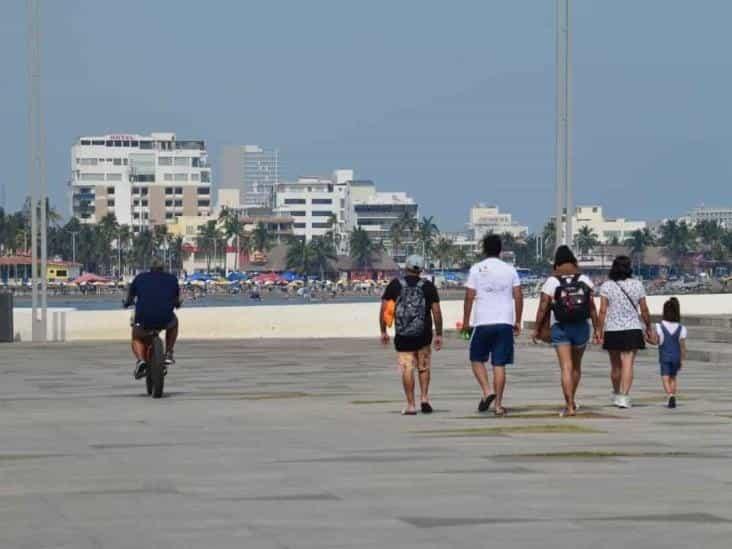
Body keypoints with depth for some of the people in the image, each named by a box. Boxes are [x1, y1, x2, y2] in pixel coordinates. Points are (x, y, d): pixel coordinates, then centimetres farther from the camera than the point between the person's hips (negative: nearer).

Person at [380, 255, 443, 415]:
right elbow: (436, 311, -2)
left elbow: (384, 309, 0)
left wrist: (383, 331, 8)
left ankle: (411, 405, -2)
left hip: (403, 335, -1)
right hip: (423, 335, 1)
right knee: (424, 367, 16)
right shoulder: (428, 286, 1)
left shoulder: (395, 285, 1)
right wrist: (439, 334, 5)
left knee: (407, 369, 0)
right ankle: (424, 399, 6)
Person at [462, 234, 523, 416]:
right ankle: (498, 404, 1)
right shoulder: (510, 270, 6)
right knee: (499, 364, 4)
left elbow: (469, 297, -3)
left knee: (477, 359, 13)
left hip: (482, 322, -2)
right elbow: (518, 297, 5)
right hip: (505, 322, 2)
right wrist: (518, 322, 13)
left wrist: (466, 321, 4)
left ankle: (487, 391, -7)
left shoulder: (476, 269, -2)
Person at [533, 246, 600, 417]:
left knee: (566, 367, -5)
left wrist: (536, 329, 4)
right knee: (576, 365, 19)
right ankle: (572, 400, 33)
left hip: (560, 327, -3)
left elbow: (543, 308, -6)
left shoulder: (552, 281, -5)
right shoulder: (584, 279, 1)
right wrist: (597, 329, 5)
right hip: (581, 326, 3)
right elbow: (592, 306, -1)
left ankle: (569, 406, -13)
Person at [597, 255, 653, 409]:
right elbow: (644, 310, 2)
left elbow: (603, 311, -8)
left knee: (616, 365, 15)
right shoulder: (637, 285, 0)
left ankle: (617, 395, 31)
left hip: (612, 330, 1)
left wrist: (600, 331, -6)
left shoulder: (606, 286, -2)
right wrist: (649, 328, 14)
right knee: (628, 364, -6)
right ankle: (624, 397, -16)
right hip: (632, 329, -1)